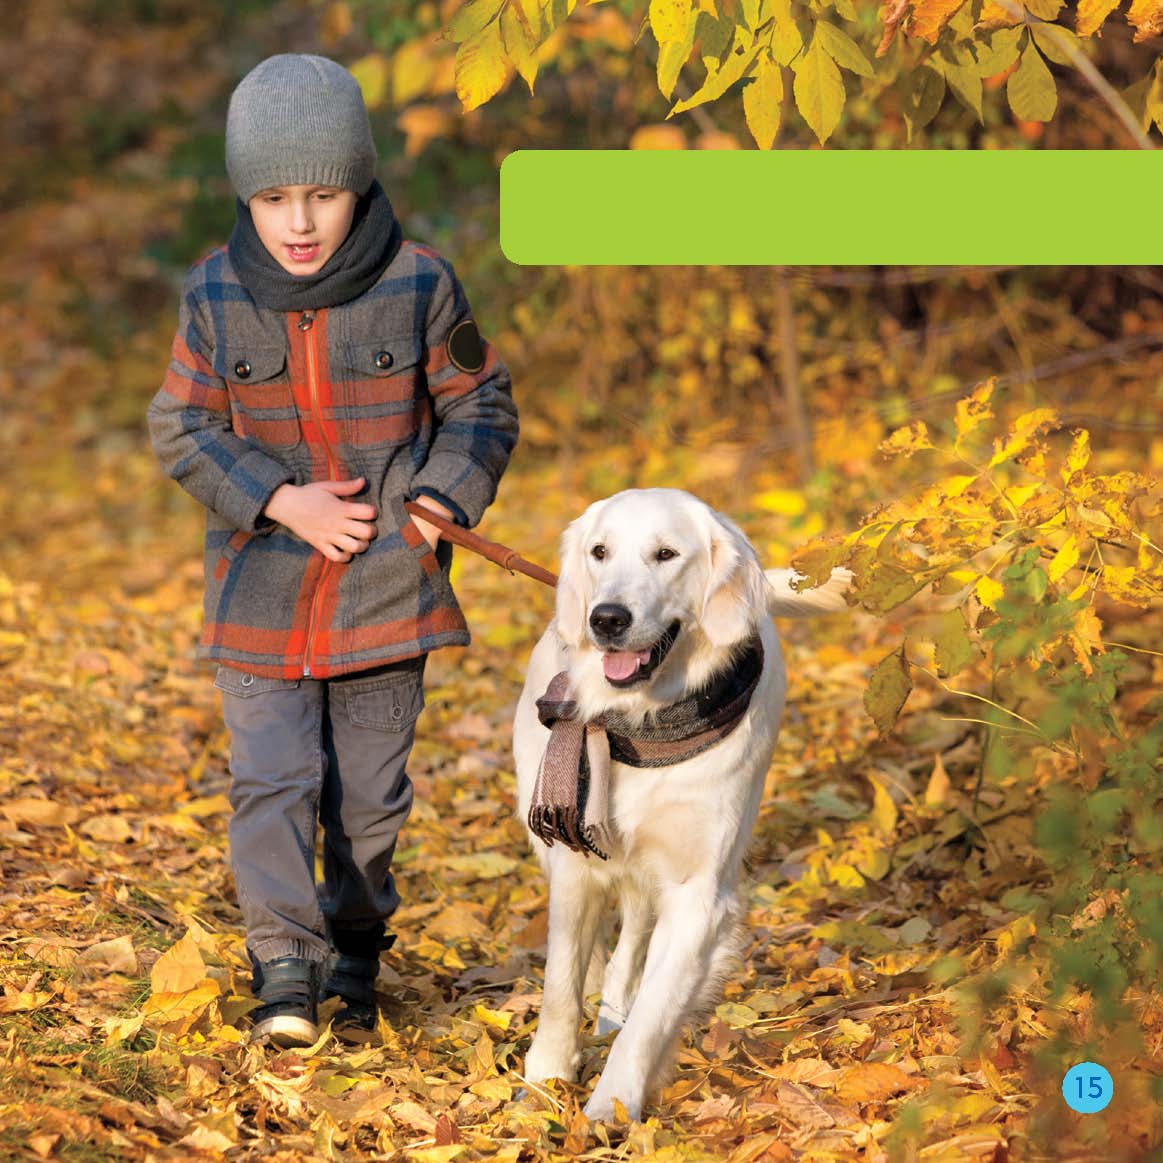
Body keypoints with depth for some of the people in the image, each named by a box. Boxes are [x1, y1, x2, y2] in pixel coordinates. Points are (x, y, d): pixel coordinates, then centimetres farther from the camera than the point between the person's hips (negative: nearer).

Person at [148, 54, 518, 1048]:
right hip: (263, 590, 0)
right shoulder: (217, 296, -6)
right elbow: (182, 430, -1)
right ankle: (285, 968, -3)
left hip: (386, 587, 0)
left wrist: (442, 500, -13)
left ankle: (354, 957, 25)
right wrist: (278, 501, -14)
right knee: (273, 783, -7)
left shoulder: (419, 286, -8)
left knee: (370, 790, 9)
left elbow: (482, 407, 3)